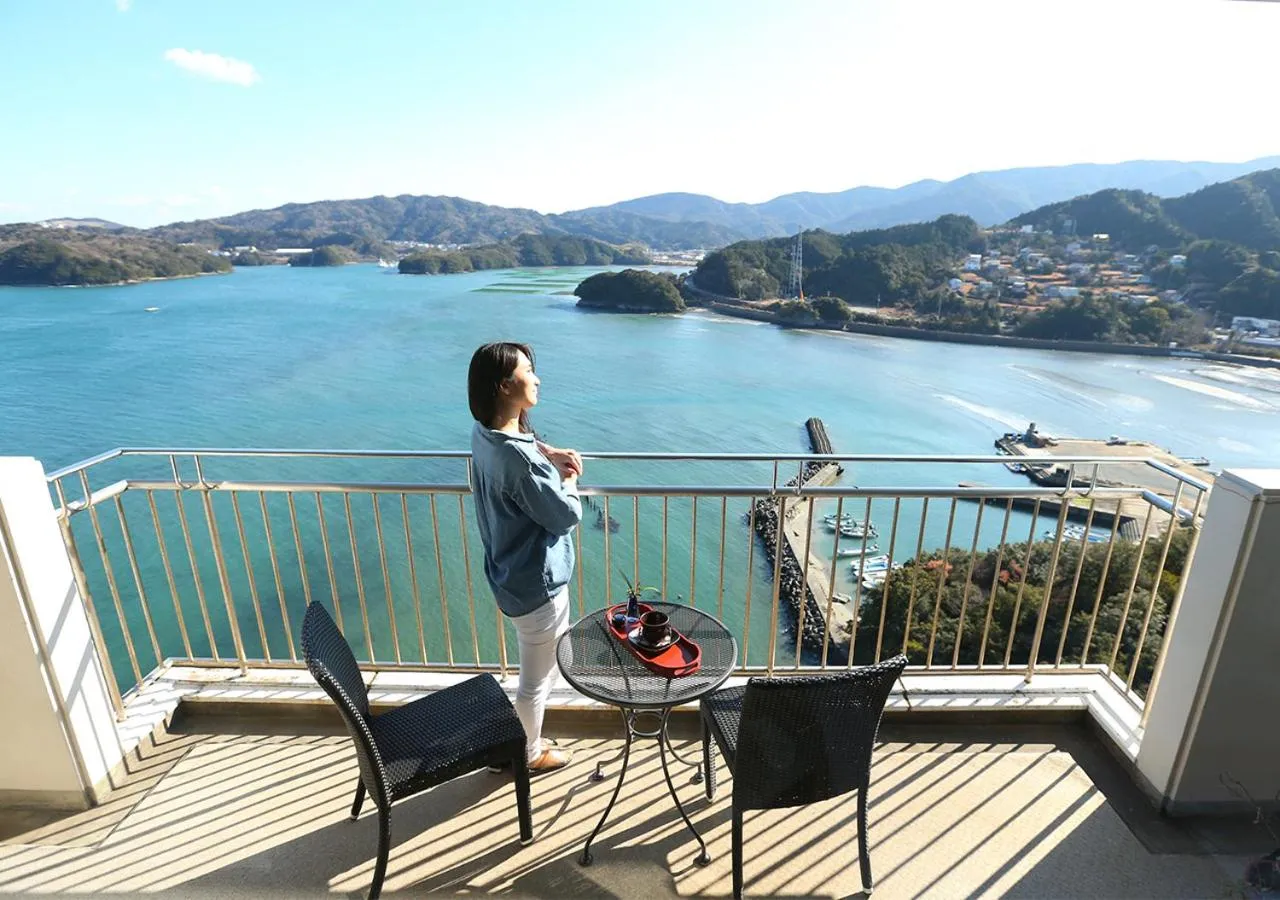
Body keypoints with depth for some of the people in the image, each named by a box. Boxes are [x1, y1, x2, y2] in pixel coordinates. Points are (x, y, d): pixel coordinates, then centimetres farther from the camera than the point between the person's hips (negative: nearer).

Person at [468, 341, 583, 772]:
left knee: (538, 669, 29)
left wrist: (550, 452, 2)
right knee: (537, 677, 16)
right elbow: (567, 515, -23)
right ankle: (530, 754, 40)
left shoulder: (484, 434, -2)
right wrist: (568, 478, -5)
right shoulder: (518, 458, -32)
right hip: (537, 583, -9)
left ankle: (526, 739, 49)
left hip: (513, 576, 9)